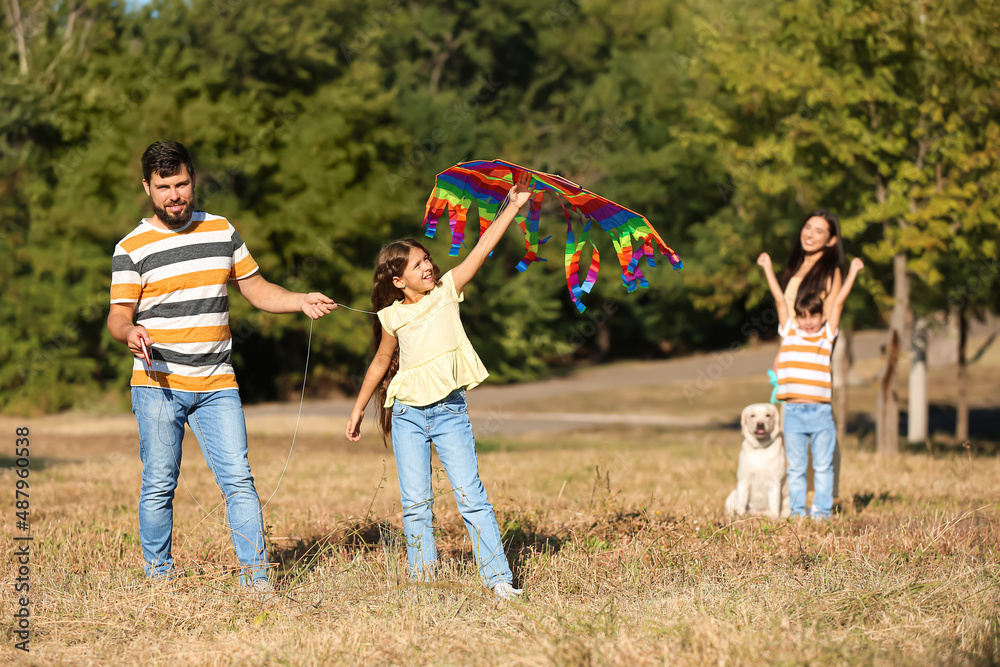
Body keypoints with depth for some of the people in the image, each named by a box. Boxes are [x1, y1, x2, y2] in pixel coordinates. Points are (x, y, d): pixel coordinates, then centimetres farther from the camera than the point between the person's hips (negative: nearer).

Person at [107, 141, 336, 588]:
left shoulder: (222, 231, 12)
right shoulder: (131, 248, 0)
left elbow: (256, 289, 17)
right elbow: (118, 316, -3)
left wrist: (302, 301, 1)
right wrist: (130, 333, -27)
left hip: (217, 384, 2)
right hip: (159, 384, -2)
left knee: (238, 479, -6)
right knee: (159, 484, 0)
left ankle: (255, 573, -3)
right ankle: (158, 575, 14)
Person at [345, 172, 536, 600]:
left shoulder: (446, 291, 1)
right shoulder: (393, 317, 2)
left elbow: (482, 250, -5)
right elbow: (381, 363, 16)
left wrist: (512, 208, -10)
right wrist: (358, 409, 21)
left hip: (450, 409, -1)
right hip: (407, 414, 1)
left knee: (470, 496, -7)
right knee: (415, 504, 3)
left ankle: (498, 578, -7)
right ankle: (422, 579, 9)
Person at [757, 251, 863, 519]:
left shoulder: (826, 337, 7)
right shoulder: (789, 334, 8)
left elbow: (837, 303, 8)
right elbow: (779, 299, 11)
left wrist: (852, 272, 9)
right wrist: (768, 267, 17)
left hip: (820, 411, 0)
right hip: (794, 412, 0)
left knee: (823, 465, 4)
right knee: (795, 466, 6)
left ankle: (822, 509, 10)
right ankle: (797, 509, 12)